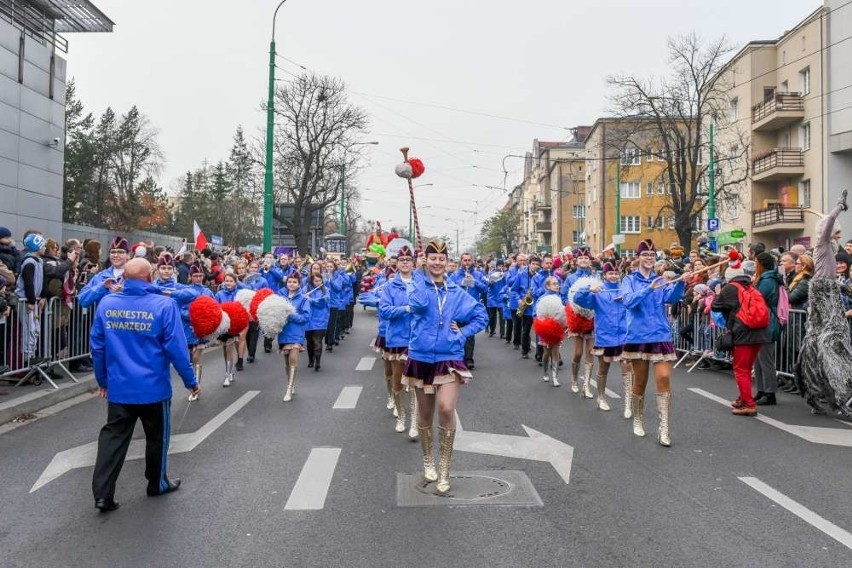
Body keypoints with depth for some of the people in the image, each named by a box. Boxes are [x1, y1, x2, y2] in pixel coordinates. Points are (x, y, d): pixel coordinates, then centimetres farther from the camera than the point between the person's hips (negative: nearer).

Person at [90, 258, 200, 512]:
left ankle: (103, 494, 9)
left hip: (118, 386, 3)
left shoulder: (106, 303, -3)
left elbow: (97, 345, 4)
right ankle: (157, 484, 30)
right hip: (153, 386, -3)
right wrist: (190, 381, -4)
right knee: (157, 436, 15)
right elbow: (176, 347, -15)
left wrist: (101, 379, 17)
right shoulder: (163, 305, -16)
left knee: (113, 437, 12)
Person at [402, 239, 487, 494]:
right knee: (425, 414, 12)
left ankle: (444, 468, -2)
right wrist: (420, 272, -18)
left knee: (446, 408, -18)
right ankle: (428, 461, 34)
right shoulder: (420, 284, -3)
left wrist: (463, 332, -2)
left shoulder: (457, 293, 4)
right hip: (422, 357, 0)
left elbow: (481, 316, 13)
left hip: (450, 358, 0)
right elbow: (418, 305, -26)